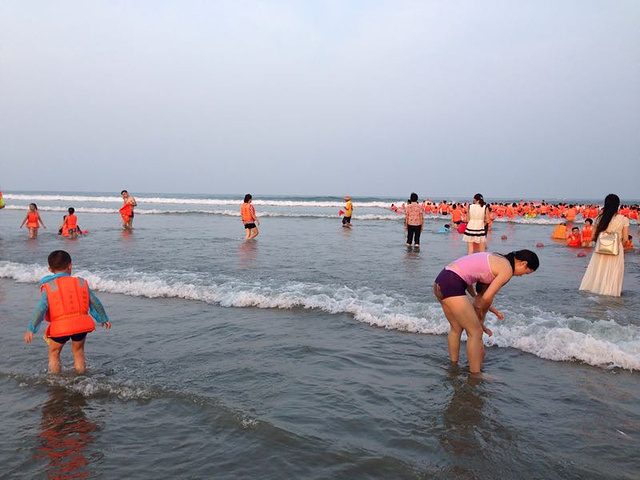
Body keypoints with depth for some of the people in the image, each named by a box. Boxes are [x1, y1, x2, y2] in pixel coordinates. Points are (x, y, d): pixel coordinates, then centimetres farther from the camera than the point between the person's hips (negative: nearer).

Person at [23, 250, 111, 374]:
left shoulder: (48, 287, 2)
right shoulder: (81, 282, 9)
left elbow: (40, 309, -9)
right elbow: (95, 302, 12)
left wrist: (31, 329, -5)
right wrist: (104, 319, 23)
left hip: (60, 327, -2)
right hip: (81, 323, 2)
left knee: (54, 353, 20)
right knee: (78, 351, 22)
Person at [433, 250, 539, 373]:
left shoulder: (495, 258, 21)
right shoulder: (507, 269, -4)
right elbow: (487, 297, -8)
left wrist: (475, 297, 27)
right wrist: (482, 312, 12)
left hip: (440, 281, 10)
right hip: (452, 286, -10)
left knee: (456, 328, 24)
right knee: (476, 331, 1)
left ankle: (453, 366, 35)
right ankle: (475, 374, 9)